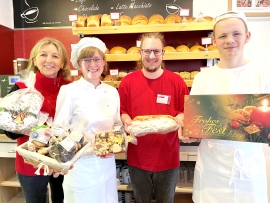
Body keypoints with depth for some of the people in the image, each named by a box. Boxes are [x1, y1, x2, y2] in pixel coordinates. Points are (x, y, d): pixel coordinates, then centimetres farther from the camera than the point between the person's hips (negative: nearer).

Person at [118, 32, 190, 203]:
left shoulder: (176, 81, -7)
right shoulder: (128, 81, -5)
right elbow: (121, 111, 3)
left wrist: (179, 120, -21)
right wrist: (127, 122, -18)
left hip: (168, 157, 0)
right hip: (138, 157, 1)